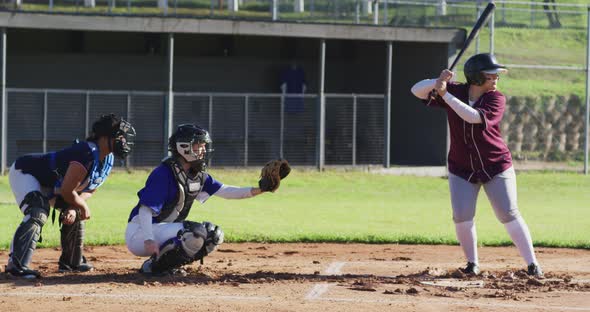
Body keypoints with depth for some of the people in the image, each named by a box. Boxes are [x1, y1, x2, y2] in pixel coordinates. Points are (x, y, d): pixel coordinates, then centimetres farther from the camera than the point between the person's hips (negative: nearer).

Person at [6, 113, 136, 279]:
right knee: (37, 214, -31)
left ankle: (72, 262, 28)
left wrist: (73, 208, -11)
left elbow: (89, 189, 6)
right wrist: (83, 207, -12)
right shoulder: (87, 154, -32)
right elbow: (67, 191, -30)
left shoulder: (107, 161, -1)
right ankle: (16, 264, -43)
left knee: (75, 213, 16)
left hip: (49, 187, 10)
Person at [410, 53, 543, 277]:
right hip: (462, 170, 2)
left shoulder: (496, 99, -14)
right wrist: (438, 82, -30)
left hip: (496, 167, -2)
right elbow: (417, 91, -10)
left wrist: (445, 94, -34)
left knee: (508, 215, -7)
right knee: (462, 217, -8)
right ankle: (472, 263, 11)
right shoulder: (454, 91, -6)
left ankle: (532, 264, -3)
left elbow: (474, 117, -31)